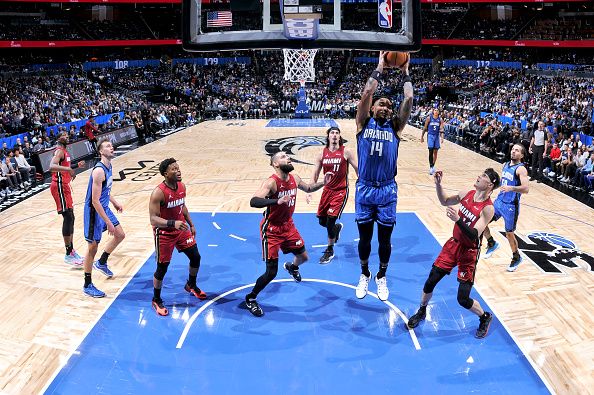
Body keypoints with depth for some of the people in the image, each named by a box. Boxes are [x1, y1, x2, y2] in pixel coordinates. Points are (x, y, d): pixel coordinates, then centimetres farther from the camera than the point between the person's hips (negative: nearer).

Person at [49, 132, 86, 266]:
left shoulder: (64, 151, 17)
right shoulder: (59, 151, -13)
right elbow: (52, 167, -31)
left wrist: (76, 165, 24)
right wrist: (68, 169, -41)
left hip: (64, 186, 10)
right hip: (59, 186, -10)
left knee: (70, 218, 12)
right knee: (68, 217, -13)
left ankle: (71, 250, 20)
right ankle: (69, 255, -11)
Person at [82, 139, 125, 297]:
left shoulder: (108, 166, 3)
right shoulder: (99, 171, -26)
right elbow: (95, 201, -28)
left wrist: (115, 203, 23)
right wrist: (108, 222, -26)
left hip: (104, 208, 9)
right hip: (94, 211, -9)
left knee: (120, 235, 18)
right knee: (93, 247, 0)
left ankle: (101, 263, 36)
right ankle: (87, 286, 14)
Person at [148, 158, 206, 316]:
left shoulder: (182, 186, -3)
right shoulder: (158, 193, -25)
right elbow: (153, 219, -27)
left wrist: (191, 224, 17)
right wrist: (173, 223, -40)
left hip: (181, 228, 7)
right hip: (164, 233, -7)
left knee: (195, 257, 11)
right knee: (162, 268, 1)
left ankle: (191, 285, 38)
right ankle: (156, 300, 22)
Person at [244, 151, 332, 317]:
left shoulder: (295, 179, -4)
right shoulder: (271, 182, -27)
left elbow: (308, 188, 19)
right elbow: (253, 201, -42)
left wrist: (323, 183, 3)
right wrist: (277, 201, -53)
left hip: (288, 226, 7)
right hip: (271, 230, -7)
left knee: (303, 257, 21)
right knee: (271, 272, -8)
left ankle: (292, 267, 59)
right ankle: (250, 299, 16)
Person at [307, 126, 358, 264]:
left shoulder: (346, 152, -7)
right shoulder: (322, 153, 2)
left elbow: (357, 169, -1)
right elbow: (315, 173, 9)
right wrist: (310, 191, 3)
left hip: (341, 191, -4)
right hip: (327, 189, 4)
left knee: (331, 219, -12)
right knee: (322, 221, 8)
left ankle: (330, 251, 9)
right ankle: (337, 227, 45)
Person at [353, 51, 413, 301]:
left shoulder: (395, 127, 6)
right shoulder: (364, 124, 3)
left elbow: (408, 99, -3)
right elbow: (366, 94, -9)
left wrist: (406, 73, 4)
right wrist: (379, 69, -4)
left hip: (387, 189, 1)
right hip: (364, 188, -1)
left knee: (384, 238, 9)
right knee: (364, 237, 11)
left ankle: (381, 277, 30)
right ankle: (364, 275, 32)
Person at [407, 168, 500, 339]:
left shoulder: (487, 208, -22)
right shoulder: (467, 194, -4)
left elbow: (474, 236, -28)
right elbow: (444, 201, 13)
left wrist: (457, 219, -41)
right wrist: (438, 184, -2)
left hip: (469, 252, -5)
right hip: (454, 243, 6)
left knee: (463, 299, -4)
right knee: (430, 281, 8)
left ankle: (485, 318, 27)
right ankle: (421, 312, 33)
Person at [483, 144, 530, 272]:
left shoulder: (521, 169, -16)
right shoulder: (506, 165, 8)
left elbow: (526, 188, -30)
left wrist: (511, 188, -43)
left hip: (511, 205, -7)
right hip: (499, 201, 7)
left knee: (509, 234, 3)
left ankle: (516, 258, 26)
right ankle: (492, 244, 25)